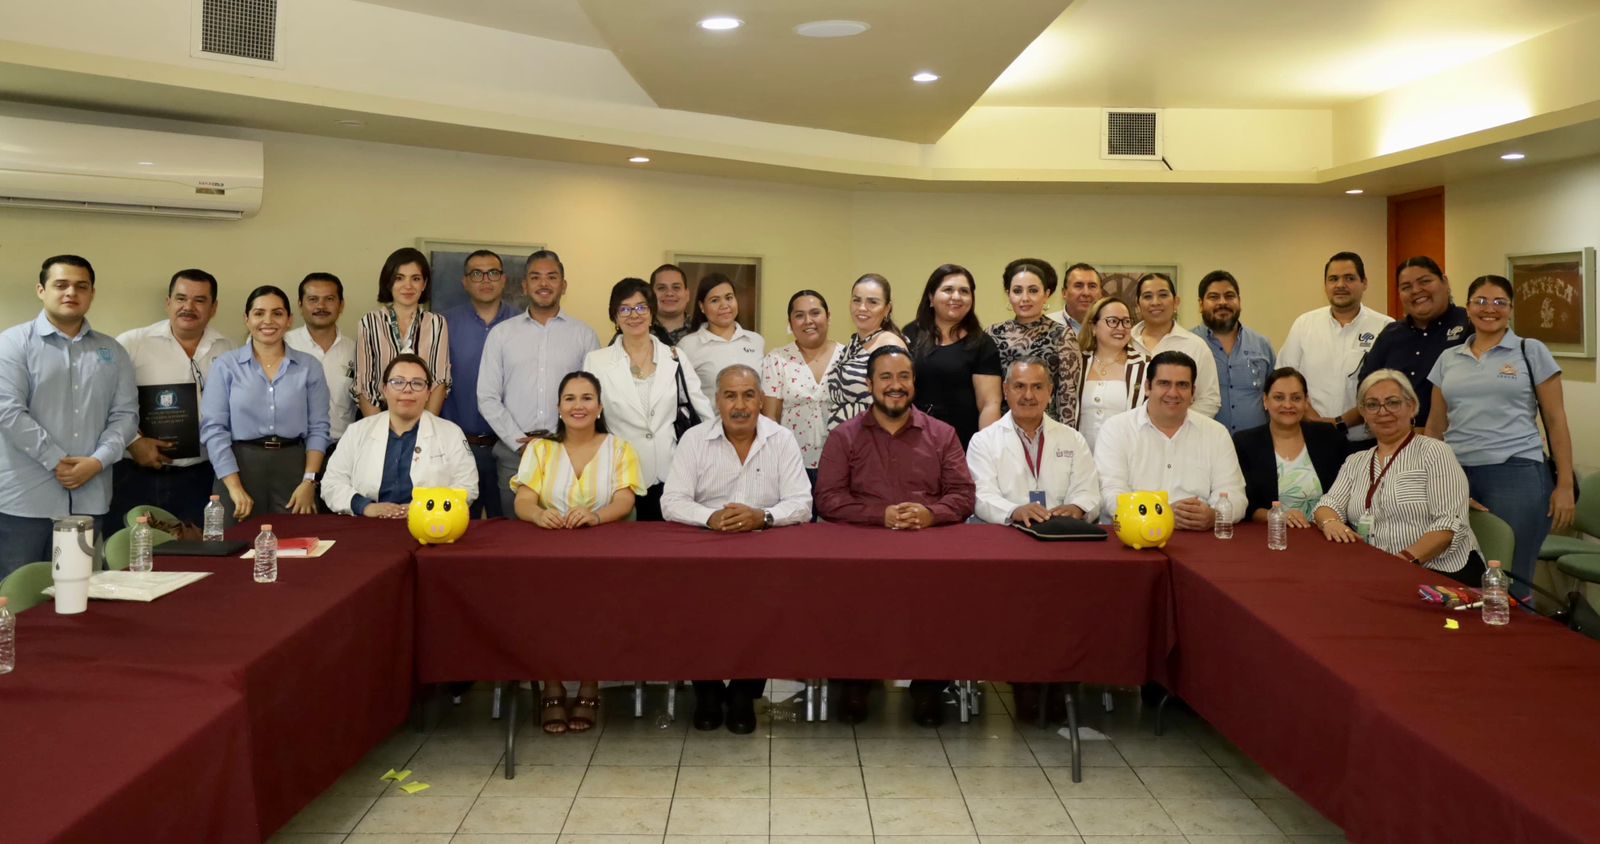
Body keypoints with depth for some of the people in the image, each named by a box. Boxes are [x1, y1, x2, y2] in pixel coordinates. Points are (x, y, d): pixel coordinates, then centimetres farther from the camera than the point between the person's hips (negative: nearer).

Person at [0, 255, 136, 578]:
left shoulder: (112, 352, 12)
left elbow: (125, 414, 7)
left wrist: (97, 461, -9)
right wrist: (56, 462, -13)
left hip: (89, 498, 3)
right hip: (26, 498, -3)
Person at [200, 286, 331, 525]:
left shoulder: (309, 367, 6)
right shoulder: (225, 366, 2)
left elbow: (318, 428, 5)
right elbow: (213, 428, -2)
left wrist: (309, 481, -7)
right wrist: (234, 487, -11)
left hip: (293, 467, 1)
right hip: (240, 466, -1)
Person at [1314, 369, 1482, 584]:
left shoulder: (1434, 452, 1)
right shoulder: (1355, 462, 18)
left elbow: (1450, 524, -9)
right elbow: (1328, 506, 7)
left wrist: (1406, 559, -22)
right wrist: (1330, 522, -17)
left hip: (1439, 573, -5)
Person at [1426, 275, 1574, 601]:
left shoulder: (1531, 351, 4)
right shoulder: (1448, 358, 13)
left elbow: (1556, 421, 2)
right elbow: (1435, 425, 16)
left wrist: (1565, 485, -4)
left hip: (1517, 476, -3)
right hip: (1456, 477, 3)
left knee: (1509, 586, -2)